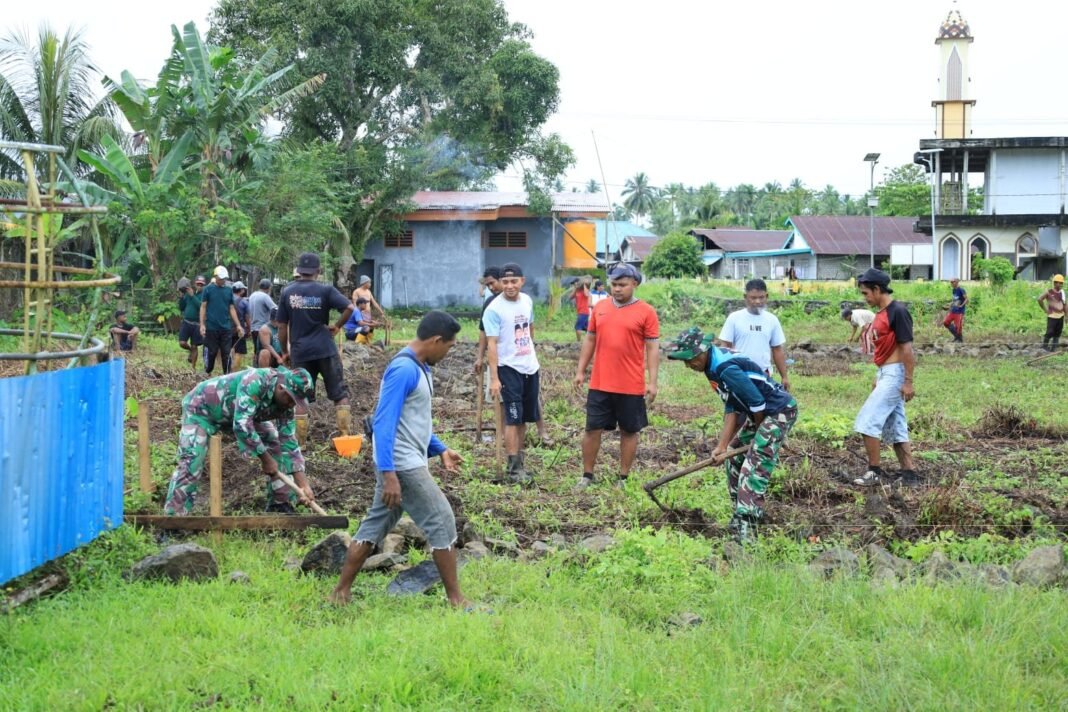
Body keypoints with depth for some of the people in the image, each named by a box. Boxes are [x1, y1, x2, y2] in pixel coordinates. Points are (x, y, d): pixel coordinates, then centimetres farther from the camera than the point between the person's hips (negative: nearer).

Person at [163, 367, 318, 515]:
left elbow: (289, 443, -10)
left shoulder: (285, 403, -16)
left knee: (276, 443, 0)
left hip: (236, 414, 7)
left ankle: (280, 503, 10)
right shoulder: (255, 383, -40)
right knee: (190, 464, -23)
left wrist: (303, 484, -17)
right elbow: (242, 425, -44)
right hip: (201, 407, -7)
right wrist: (265, 459, -33)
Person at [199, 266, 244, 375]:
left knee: (226, 353, 1)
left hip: (226, 328, 3)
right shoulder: (208, 289, -1)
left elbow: (232, 309, 12)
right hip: (211, 327, -3)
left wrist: (238, 325, 7)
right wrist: (202, 325, -9)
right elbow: (203, 307, -1)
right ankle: (206, 373, 17)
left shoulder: (229, 290, 9)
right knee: (211, 352, 3)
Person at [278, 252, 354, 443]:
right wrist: (337, 326, -1)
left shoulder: (287, 292, 4)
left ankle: (300, 441, 8)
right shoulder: (325, 290, -4)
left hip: (300, 352, 2)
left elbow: (282, 326, 5)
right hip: (325, 349, -2)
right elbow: (349, 307, -16)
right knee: (339, 393, 8)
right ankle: (346, 435, 5)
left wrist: (285, 351, 15)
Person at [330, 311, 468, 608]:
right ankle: (455, 599, 3)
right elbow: (384, 423, -24)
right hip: (402, 466, -10)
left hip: (408, 463, 10)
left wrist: (440, 450, 19)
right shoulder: (404, 370, -19)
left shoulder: (420, 368, 12)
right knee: (442, 522, -4)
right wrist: (388, 474, -28)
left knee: (375, 525, 12)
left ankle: (341, 592, 16)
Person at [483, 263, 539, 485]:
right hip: (509, 369, -7)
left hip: (530, 367, 7)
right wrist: (494, 378, -26)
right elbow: (491, 344, -20)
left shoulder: (527, 301, 4)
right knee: (513, 419, -8)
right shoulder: (494, 309, -16)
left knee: (524, 417, 13)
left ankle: (519, 458, 24)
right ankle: (515, 469, -5)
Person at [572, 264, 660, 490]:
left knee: (629, 431, 7)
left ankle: (623, 478, 18)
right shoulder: (600, 308, 7)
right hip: (599, 385, 3)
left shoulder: (646, 312, -5)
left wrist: (652, 382, -9)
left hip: (631, 387, -3)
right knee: (592, 429, 5)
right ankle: (587, 476, 17)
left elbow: (652, 349, -5)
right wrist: (580, 371, 11)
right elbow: (590, 340, 14)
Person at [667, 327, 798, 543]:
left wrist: (758, 432, -5)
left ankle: (745, 530, -19)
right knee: (734, 458, 17)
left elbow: (756, 403, -23)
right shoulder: (714, 365, 4)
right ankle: (741, 516, 26)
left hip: (780, 411, -11)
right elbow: (731, 408, 6)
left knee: (754, 468, -16)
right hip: (763, 413, 11)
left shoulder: (726, 368, -27)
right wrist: (722, 445, 1)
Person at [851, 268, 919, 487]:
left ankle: (874, 471, -3)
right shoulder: (881, 313, 13)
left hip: (894, 374, -10)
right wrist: (878, 379, 23)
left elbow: (906, 348, -18)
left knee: (868, 420, -11)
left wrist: (908, 382, -20)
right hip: (885, 374, 10)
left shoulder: (898, 312, -16)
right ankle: (909, 475, 13)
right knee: (895, 427, 10)